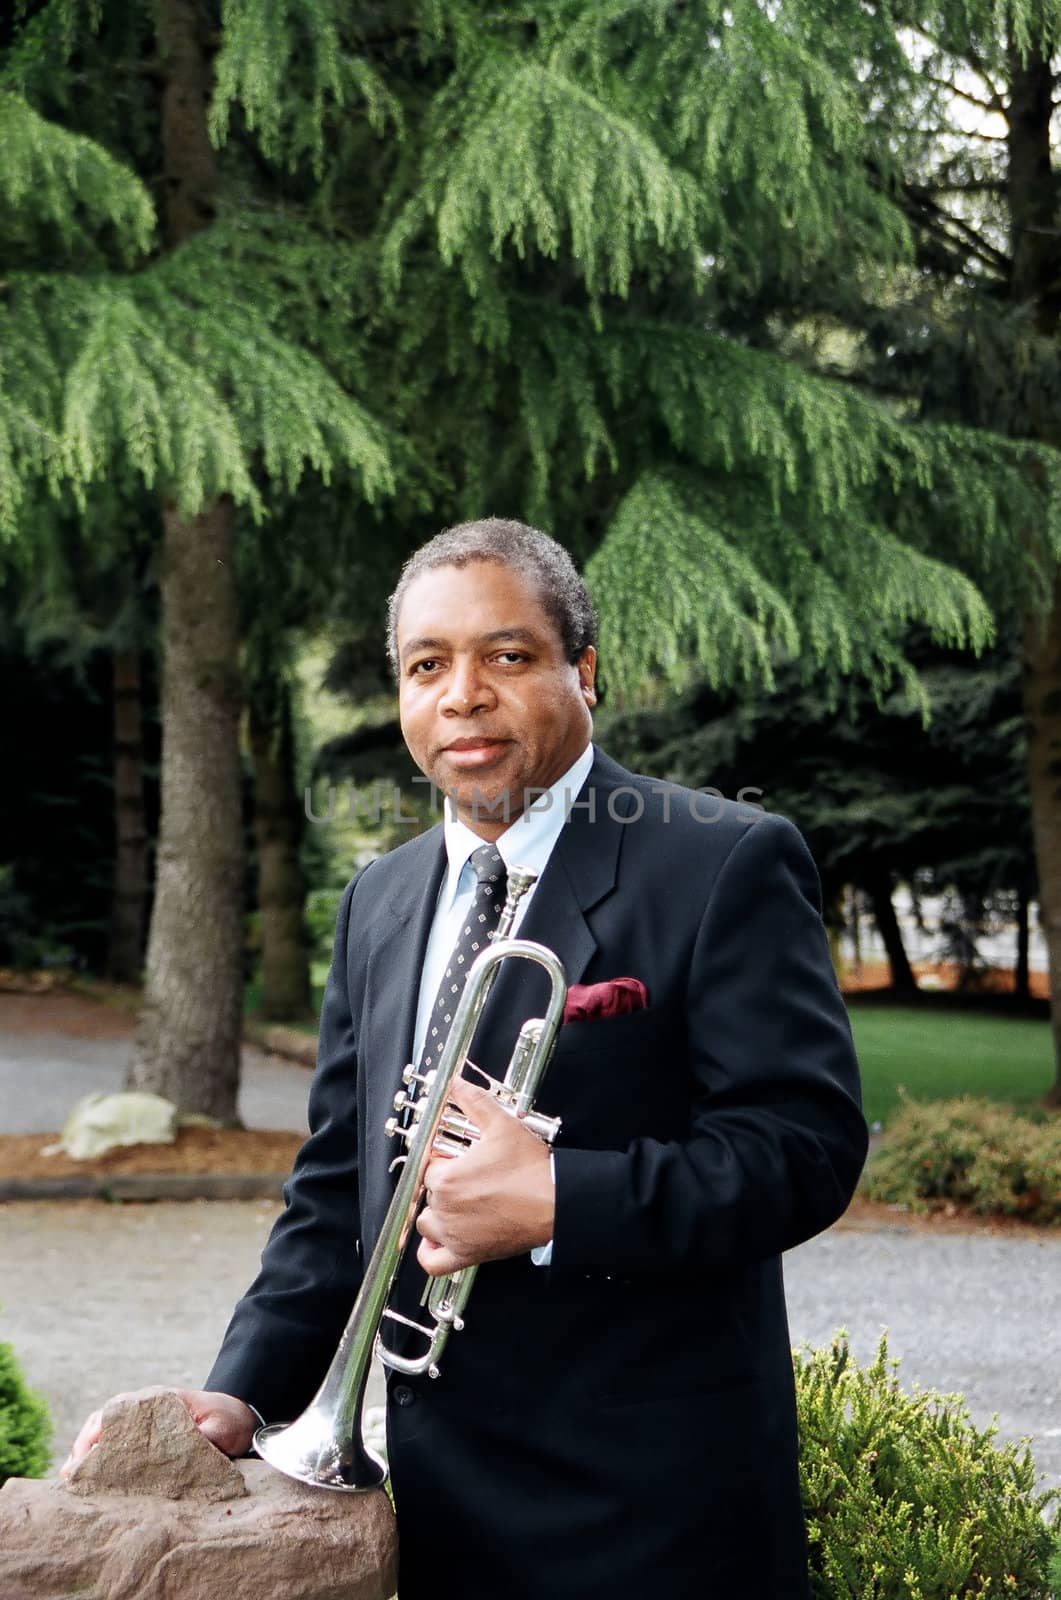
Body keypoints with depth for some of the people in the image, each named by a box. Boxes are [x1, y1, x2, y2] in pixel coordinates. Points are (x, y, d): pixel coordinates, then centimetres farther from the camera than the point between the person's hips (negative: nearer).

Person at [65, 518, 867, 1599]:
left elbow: (807, 1144, -17)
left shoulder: (725, 866, -10)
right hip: (437, 1490, 6)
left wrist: (553, 1202, -26)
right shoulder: (380, 900, 11)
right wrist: (245, 1390, 0)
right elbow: (339, 1184, 13)